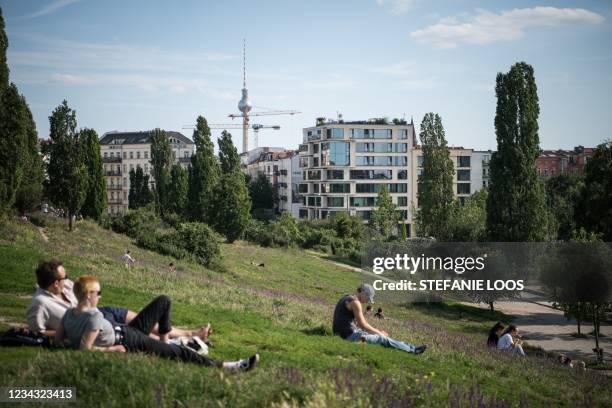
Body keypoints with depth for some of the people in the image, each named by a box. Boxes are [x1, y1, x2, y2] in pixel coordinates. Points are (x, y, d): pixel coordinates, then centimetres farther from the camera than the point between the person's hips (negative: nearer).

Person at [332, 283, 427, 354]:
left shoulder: (347, 298, 16)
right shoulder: (355, 302, -16)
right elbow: (363, 325, -16)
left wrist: (377, 331, 18)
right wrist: (379, 332, -1)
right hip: (350, 335, -10)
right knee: (383, 339, -1)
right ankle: (413, 349, 8)